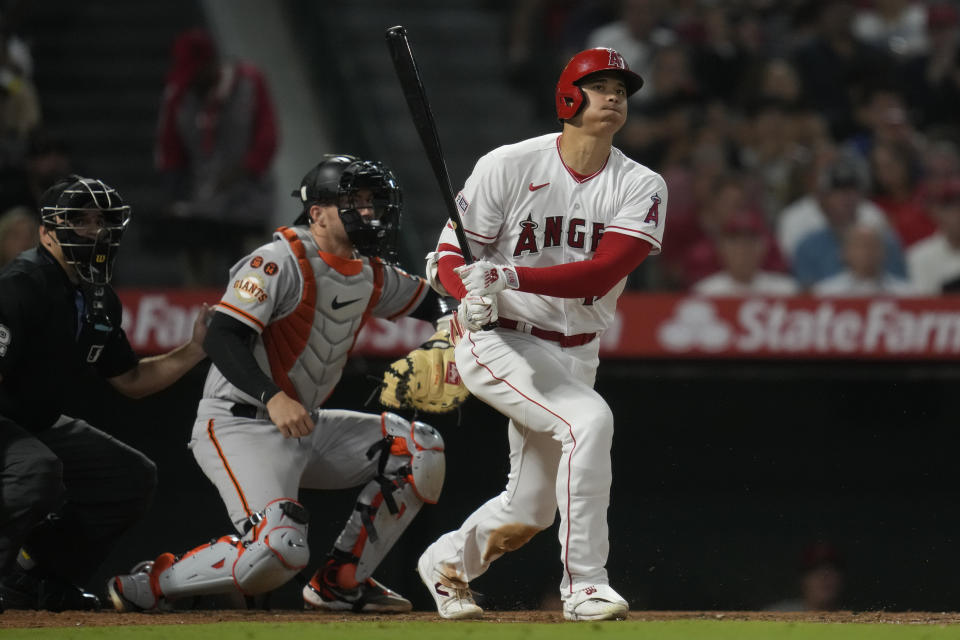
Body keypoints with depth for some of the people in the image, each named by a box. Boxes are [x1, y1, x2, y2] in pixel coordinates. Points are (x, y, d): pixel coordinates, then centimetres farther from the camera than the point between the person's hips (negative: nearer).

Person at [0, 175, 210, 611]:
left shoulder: (100, 300, 7)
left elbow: (130, 381, 17)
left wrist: (194, 350, 6)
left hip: (40, 424, 10)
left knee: (135, 477, 9)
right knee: (38, 471, -38)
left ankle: (35, 578, 11)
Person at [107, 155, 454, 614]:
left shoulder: (371, 274, 9)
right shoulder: (280, 262, -16)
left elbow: (426, 301, 23)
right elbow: (221, 338, -24)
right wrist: (272, 398, -37)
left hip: (306, 428, 9)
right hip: (237, 427, -9)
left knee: (419, 449, 0)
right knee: (278, 548, -29)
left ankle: (340, 581, 6)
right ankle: (148, 586, -8)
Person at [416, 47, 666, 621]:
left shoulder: (642, 188, -6)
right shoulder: (508, 166, -11)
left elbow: (601, 273, -20)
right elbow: (451, 253, -8)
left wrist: (508, 276, -33)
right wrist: (469, 295, -31)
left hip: (574, 354, 5)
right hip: (499, 341, -5)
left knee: (529, 512, 10)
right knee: (588, 419, -30)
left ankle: (448, 561, 41)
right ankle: (584, 584, -23)